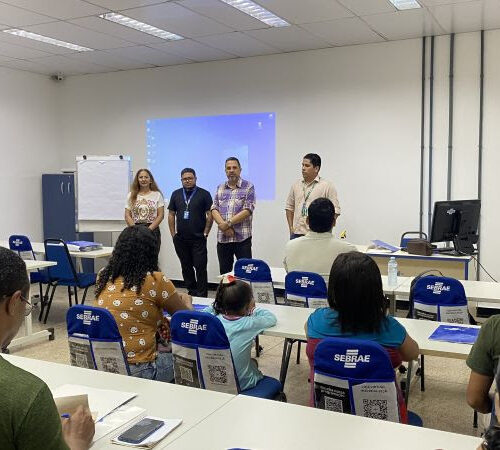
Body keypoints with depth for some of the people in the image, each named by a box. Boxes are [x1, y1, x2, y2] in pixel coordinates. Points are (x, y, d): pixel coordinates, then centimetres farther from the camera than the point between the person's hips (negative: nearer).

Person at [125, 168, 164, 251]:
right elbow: (127, 216, 6)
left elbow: (160, 215, 1)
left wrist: (149, 229, -10)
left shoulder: (157, 195, 6)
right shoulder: (131, 195, 11)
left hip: (152, 230, -1)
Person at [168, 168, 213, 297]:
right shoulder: (176, 194, 10)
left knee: (200, 268, -5)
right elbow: (171, 215, 11)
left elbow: (210, 215, -3)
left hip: (198, 239, -4)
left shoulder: (204, 194, -1)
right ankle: (191, 292, 23)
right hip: (181, 239, 4)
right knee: (186, 267, 11)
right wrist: (173, 234, 5)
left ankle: (202, 296, -1)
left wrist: (205, 234, -6)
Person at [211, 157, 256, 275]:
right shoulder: (220, 188, 13)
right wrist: (223, 226, -12)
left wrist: (228, 223, -15)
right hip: (222, 238, 4)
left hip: (242, 238, -4)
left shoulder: (248, 187, 0)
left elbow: (247, 210, -10)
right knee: (224, 272, 11)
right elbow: (214, 209, 5)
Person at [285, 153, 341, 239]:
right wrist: (291, 227, 9)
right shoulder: (296, 185, 11)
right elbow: (289, 207, 17)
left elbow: (335, 211, -5)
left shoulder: (327, 186, -3)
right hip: (296, 233, 4)